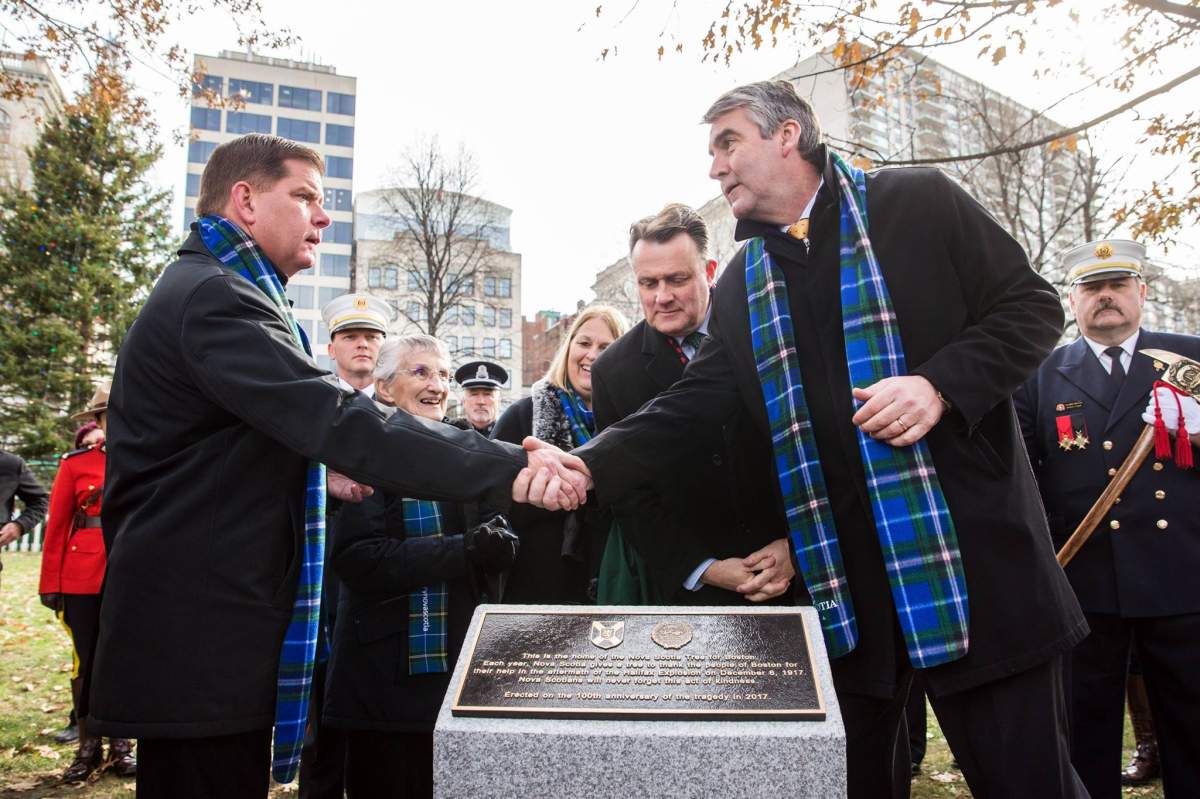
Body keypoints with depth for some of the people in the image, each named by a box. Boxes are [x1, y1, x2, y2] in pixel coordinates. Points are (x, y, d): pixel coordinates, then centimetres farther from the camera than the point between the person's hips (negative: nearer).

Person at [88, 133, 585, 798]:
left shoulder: (204, 292, 19)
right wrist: (511, 469, -30)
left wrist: (319, 467, 10)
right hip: (202, 644, -10)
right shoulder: (215, 298, -17)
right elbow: (343, 421, -29)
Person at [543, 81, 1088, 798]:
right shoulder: (740, 287, 11)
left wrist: (940, 384, -17)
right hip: (836, 577, 4)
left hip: (972, 550, -3)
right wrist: (587, 467, -13)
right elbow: (687, 412, 3)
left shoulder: (918, 203, 1)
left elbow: (1033, 307, 1)